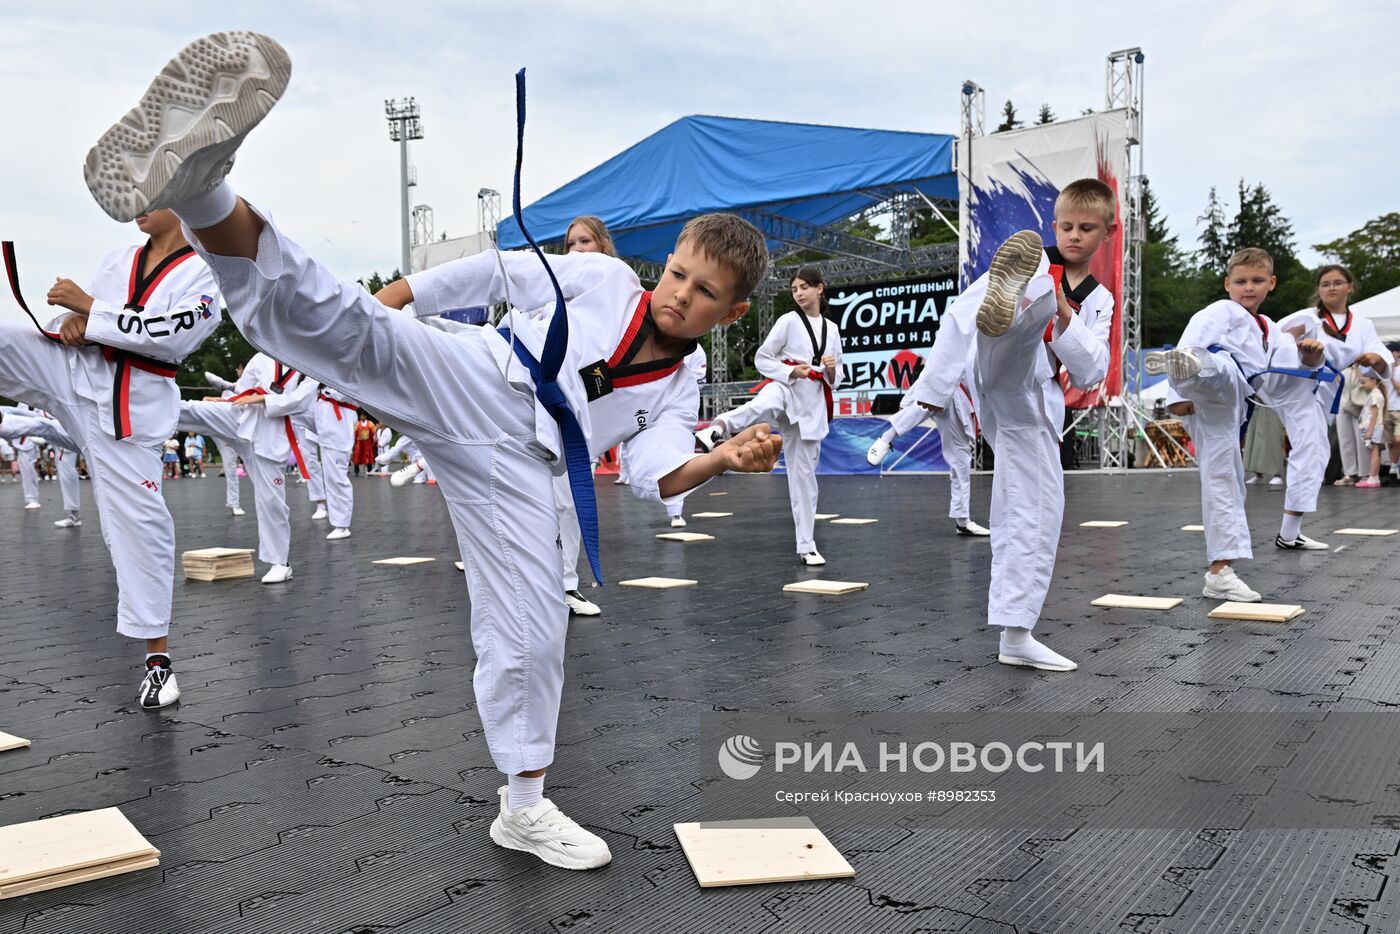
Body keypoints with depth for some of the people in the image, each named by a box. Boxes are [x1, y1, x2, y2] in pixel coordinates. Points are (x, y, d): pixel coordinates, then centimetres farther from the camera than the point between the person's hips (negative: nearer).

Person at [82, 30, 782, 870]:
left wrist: (726, 460, -24)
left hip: (513, 467, 2)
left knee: (530, 633, 1)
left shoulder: (676, 393, 13)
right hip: (464, 384, -2)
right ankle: (199, 183, -53)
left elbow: (660, 476, -3)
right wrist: (385, 300, 6)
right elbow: (496, 272, 11)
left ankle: (525, 807, 19)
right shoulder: (602, 278, 9)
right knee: (344, 326, -31)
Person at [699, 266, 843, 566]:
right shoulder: (788, 321, 1)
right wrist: (791, 371, -16)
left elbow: (834, 381, 17)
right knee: (766, 404, -43)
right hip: (785, 385, -3)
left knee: (804, 473, 5)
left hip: (812, 402, 3)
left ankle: (806, 546, 13)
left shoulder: (832, 329, 13)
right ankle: (718, 428, -74)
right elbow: (762, 358, -1)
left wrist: (831, 370, -6)